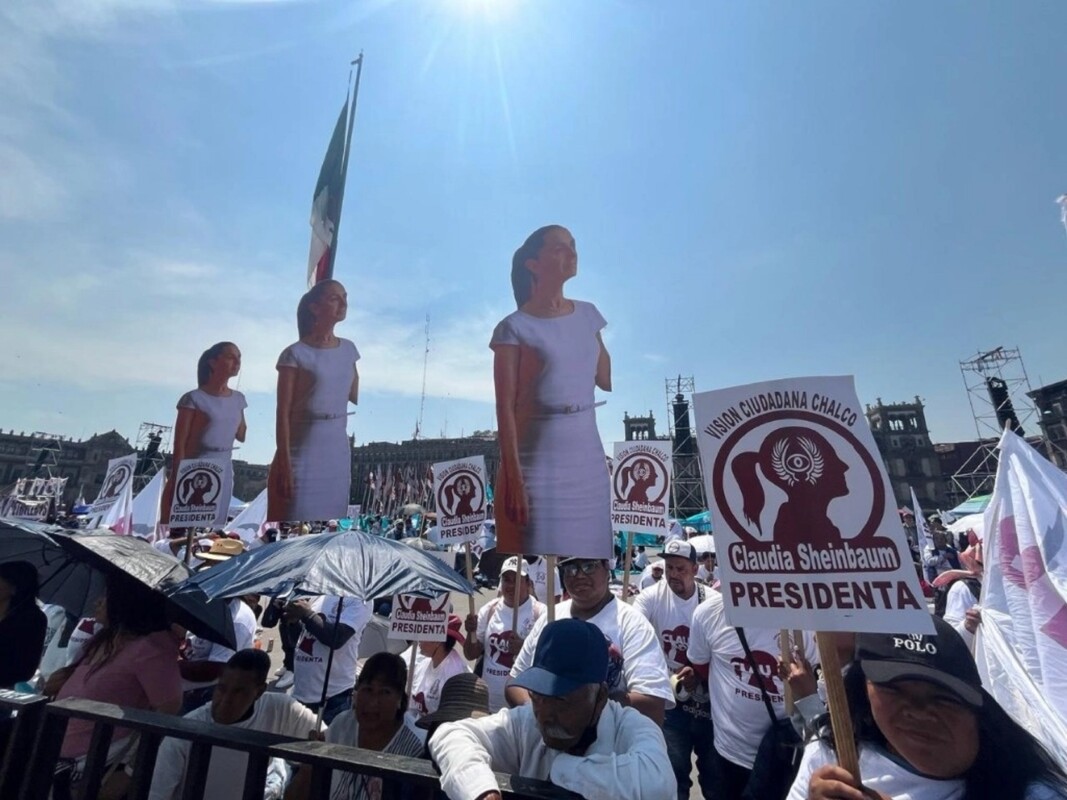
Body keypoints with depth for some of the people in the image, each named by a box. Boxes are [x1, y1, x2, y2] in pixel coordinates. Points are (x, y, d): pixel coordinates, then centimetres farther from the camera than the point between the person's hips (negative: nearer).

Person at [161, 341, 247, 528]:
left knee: (214, 526, 10)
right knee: (181, 526, -1)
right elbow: (179, 446, -9)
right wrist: (177, 481, -11)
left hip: (223, 472, 5)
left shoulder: (238, 399, 8)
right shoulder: (194, 398, -7)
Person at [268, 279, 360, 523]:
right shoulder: (295, 354, -8)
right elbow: (283, 413, -10)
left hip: (339, 453, 5)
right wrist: (284, 463, -13)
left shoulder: (348, 349, 8)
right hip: (304, 453, -5)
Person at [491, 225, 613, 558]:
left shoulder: (588, 314, 9)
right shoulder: (514, 327, -7)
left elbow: (608, 379, 14)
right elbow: (505, 408, -10)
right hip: (539, 462, -5)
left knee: (589, 550, 13)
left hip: (589, 459, 5)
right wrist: (513, 476, -14)